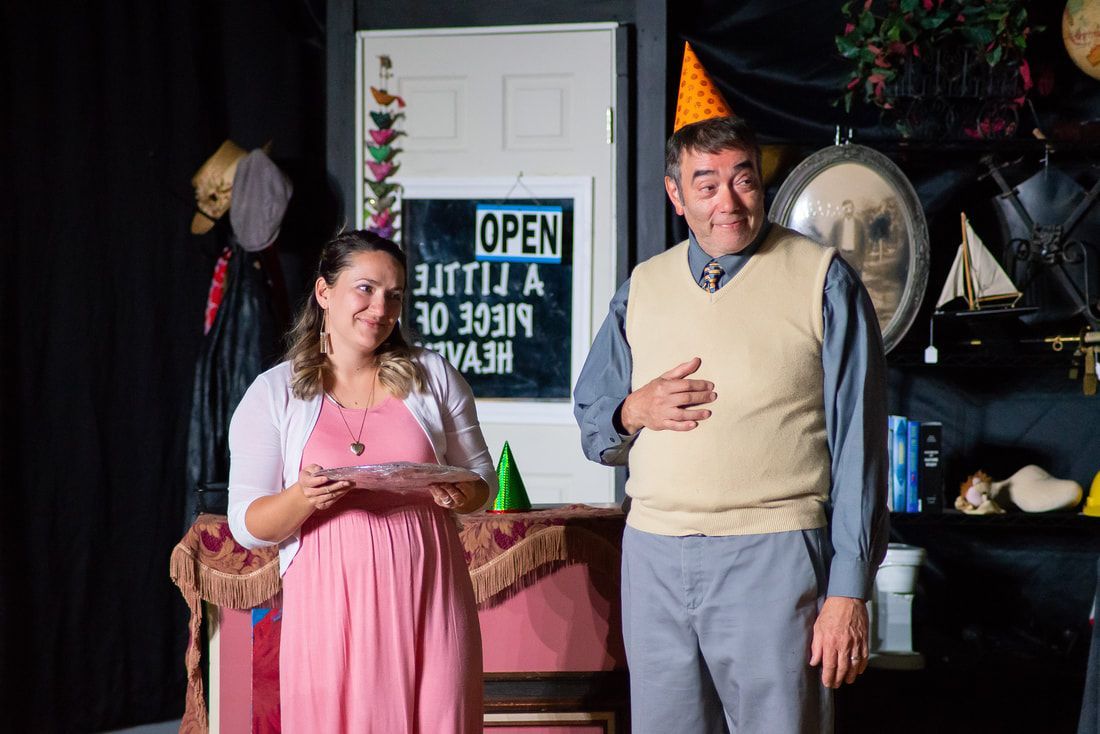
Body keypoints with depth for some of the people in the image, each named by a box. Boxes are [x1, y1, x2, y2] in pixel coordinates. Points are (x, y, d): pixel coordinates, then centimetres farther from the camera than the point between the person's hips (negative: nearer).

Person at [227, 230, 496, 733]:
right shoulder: (273, 394, 4)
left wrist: (462, 495, -9)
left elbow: (482, 477, 14)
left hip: (426, 597, 2)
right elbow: (247, 525, 1)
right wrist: (303, 498, -19)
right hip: (332, 604, -2)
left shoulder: (433, 376, 10)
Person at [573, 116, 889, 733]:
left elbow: (857, 444, -4)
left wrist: (848, 592, -10)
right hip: (653, 560, 4)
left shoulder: (821, 280, 0)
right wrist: (635, 411, -4)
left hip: (773, 559, -4)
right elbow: (591, 424, 21)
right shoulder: (643, 287, 14)